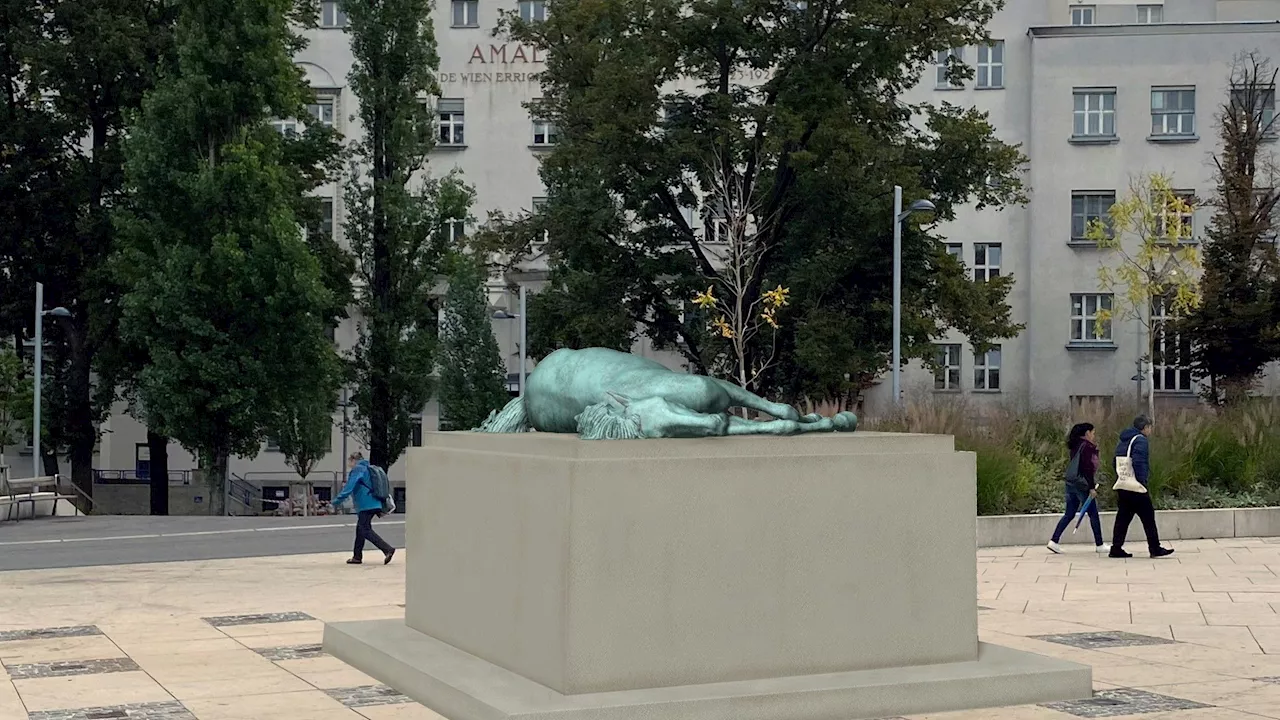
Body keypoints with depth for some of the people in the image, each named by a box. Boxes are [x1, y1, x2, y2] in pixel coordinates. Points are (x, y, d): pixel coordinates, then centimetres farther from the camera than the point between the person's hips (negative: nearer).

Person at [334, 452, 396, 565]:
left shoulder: (357, 470, -6)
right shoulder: (368, 469, 22)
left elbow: (349, 487, -17)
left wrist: (337, 501, -14)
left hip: (365, 505, -10)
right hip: (374, 504, 10)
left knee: (365, 531, -10)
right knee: (360, 529, 16)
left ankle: (388, 549, -22)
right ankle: (357, 556, 21)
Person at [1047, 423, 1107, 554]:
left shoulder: (1075, 445, 13)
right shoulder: (1087, 447, -13)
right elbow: (1087, 468, -19)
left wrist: (1094, 448, 16)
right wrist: (1092, 487, -19)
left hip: (1071, 483, 8)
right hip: (1082, 485, -8)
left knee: (1069, 514, 10)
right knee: (1093, 515, 4)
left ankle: (1053, 541, 2)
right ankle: (1099, 545, 12)